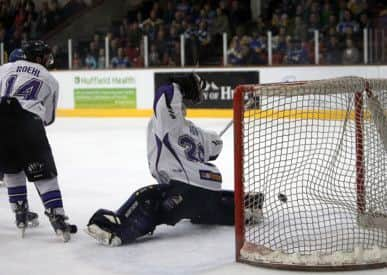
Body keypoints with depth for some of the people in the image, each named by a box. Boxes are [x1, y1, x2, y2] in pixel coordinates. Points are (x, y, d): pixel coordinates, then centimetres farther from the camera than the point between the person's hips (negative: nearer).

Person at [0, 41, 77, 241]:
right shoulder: (50, 80, 19)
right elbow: (48, 118, 21)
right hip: (28, 122, -2)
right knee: (44, 173, 5)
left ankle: (21, 217, 23)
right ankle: (58, 221, -3)